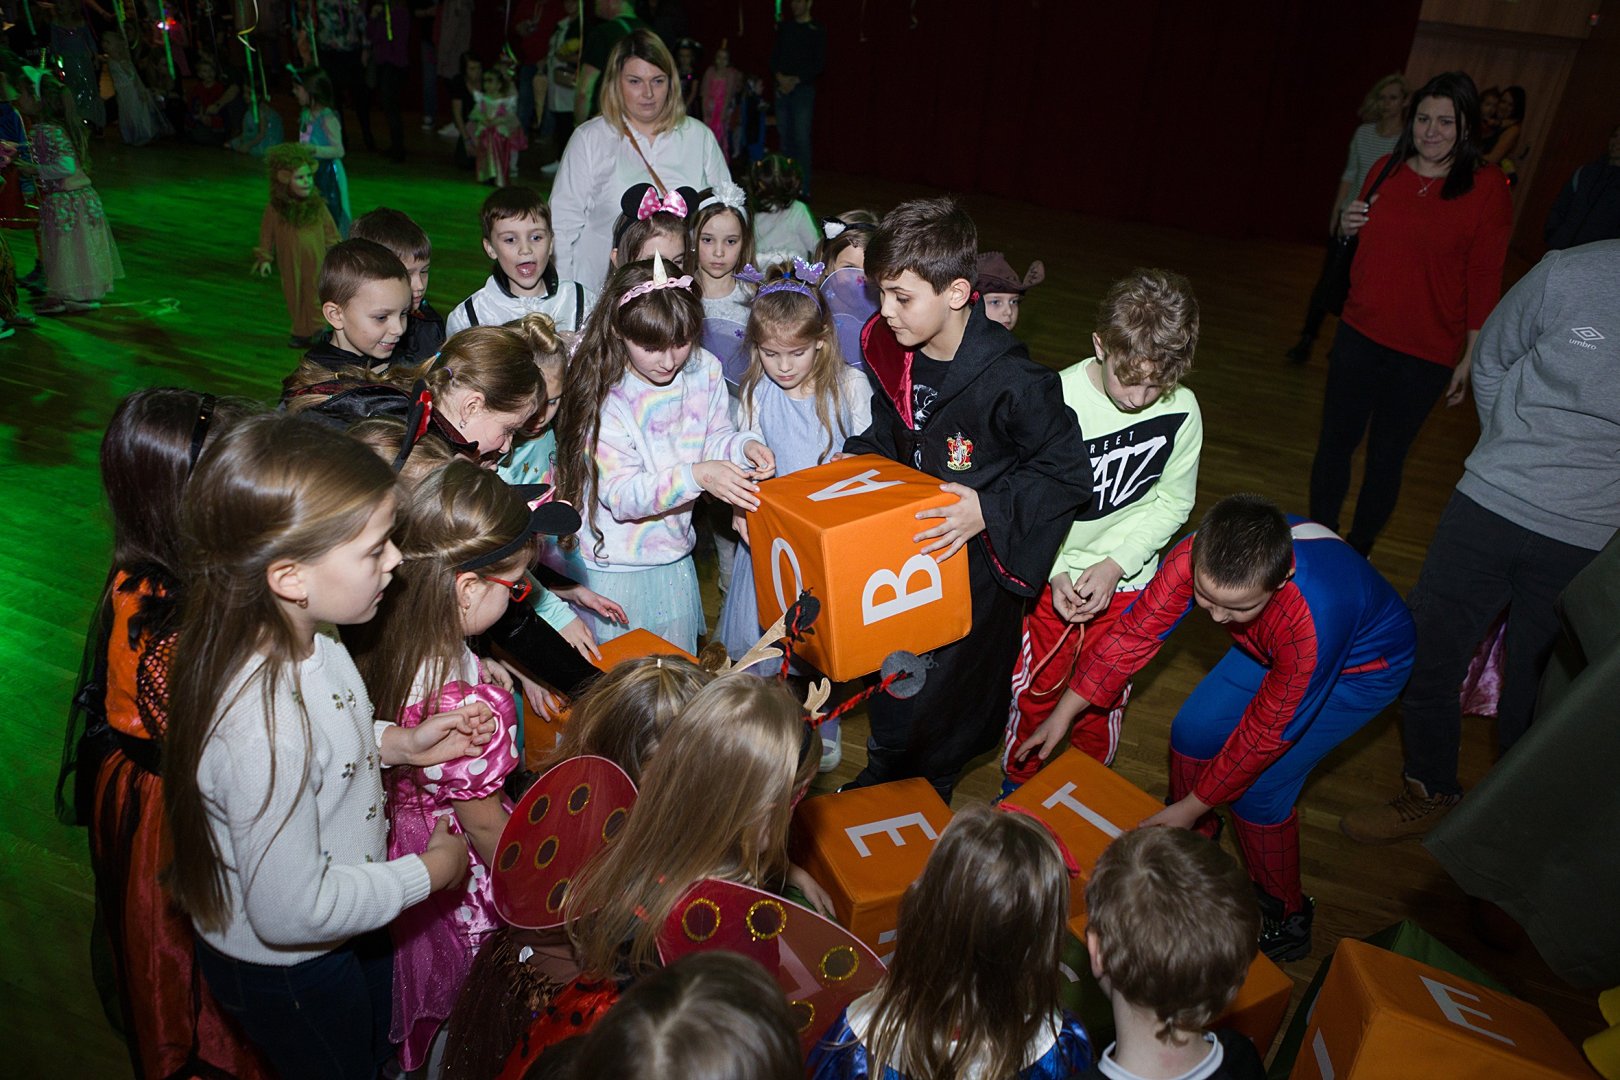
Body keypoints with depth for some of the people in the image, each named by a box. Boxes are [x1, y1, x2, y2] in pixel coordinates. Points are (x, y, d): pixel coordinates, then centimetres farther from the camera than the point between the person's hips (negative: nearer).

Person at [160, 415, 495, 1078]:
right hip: (285, 971, -7)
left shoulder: (301, 639, -15)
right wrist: (432, 869, -20)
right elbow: (292, 910, -31)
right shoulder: (262, 728, -42)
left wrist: (397, 743, -10)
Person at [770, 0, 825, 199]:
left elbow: (820, 64, -4)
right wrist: (780, 76, -6)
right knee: (785, 137, 4)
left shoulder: (817, 30, 1)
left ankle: (803, 188, -10)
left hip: (803, 89, -4)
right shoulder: (783, 27, 15)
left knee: (801, 139, -11)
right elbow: (774, 55, 12)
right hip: (782, 88, 5)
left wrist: (796, 80, -10)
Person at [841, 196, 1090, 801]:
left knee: (941, 706, 10)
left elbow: (1067, 473, -21)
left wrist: (989, 510, -31)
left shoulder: (1012, 382, -28)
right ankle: (879, 782, 50)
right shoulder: (891, 352, -6)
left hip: (974, 564, -6)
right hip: (900, 554, 6)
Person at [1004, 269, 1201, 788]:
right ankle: (1018, 785, 41)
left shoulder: (1182, 411, -15)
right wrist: (1054, 572, -22)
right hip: (1052, 576, -2)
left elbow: (1173, 503, -3)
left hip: (1126, 580, 2)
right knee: (1036, 688, 14)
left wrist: (1115, 564, -15)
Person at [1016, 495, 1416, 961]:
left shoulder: (1314, 618, -44)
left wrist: (1191, 807, -20)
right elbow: (1135, 632, -19)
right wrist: (1063, 714, -15)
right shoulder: (1200, 555, -32)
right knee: (1192, 731, 3)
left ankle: (1285, 919, 16)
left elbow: (1266, 734, -31)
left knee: (1258, 790, -9)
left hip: (1361, 667, -5)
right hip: (1269, 645, 6)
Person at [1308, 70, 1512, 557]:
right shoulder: (1386, 170, 3)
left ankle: (1357, 552, 26)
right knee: (1334, 443, 9)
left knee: (1386, 457, 8)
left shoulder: (1487, 187, -9)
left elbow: (1485, 278, -7)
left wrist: (1471, 357, -8)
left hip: (1426, 354, -3)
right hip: (1360, 336, 4)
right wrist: (1349, 227, -3)